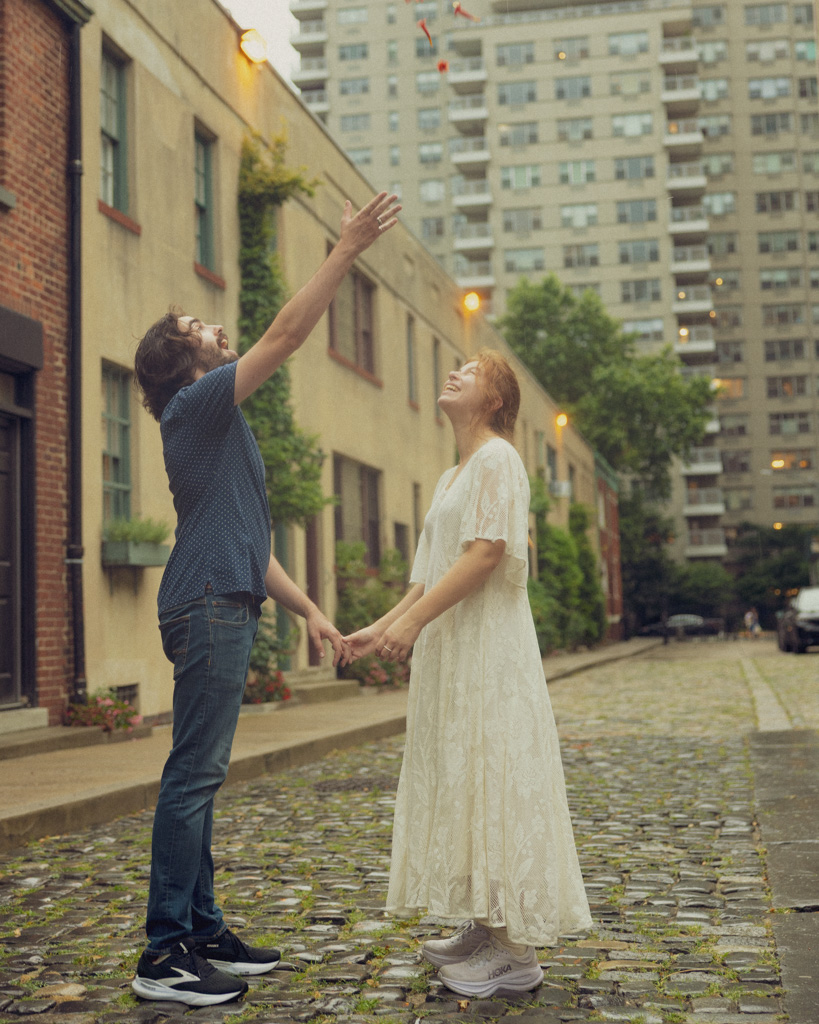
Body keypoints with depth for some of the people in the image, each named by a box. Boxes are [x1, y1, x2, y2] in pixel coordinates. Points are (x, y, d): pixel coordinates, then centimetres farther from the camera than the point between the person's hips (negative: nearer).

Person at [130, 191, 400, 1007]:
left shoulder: (217, 426, 25)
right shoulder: (197, 404, -2)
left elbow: (248, 543, 25)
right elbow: (285, 335, -11)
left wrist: (309, 611, 21)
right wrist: (346, 250, -7)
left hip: (224, 608, 10)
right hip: (209, 608, -10)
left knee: (200, 776, 10)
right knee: (194, 774, -11)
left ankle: (202, 934, 16)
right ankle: (164, 956, -8)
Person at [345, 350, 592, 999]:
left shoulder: (497, 458, -7)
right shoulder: (451, 477, 21)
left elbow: (486, 554, -19)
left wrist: (414, 621, -23)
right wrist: (382, 627, 13)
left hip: (489, 646, -9)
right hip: (451, 650, 9)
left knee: (491, 777, -9)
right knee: (461, 782, 10)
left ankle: (517, 952, -4)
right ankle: (485, 929, 19)